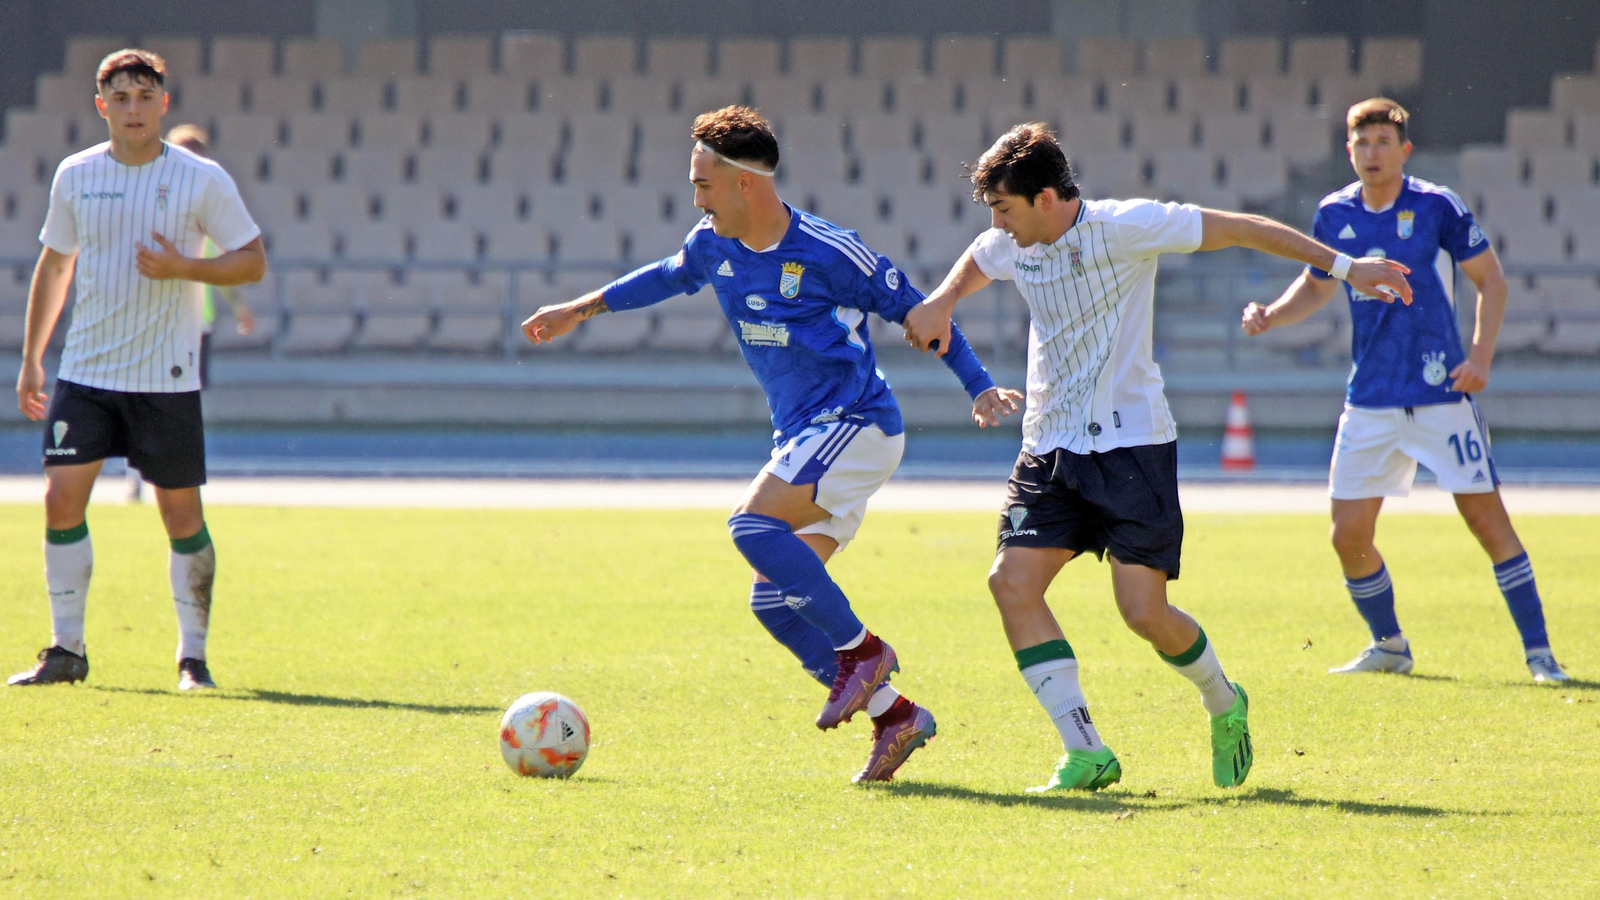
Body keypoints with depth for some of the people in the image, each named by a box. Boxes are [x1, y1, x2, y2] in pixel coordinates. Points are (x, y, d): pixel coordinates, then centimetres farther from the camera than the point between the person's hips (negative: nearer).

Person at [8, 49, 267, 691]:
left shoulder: (202, 180, -4)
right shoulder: (75, 176, 5)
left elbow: (252, 262, 0)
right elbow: (54, 264, 16)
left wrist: (183, 267, -17)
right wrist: (31, 360, 16)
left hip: (166, 375, -2)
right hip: (85, 369, 3)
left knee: (181, 511, 0)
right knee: (62, 496, -6)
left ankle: (193, 656, 11)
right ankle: (67, 650, 4)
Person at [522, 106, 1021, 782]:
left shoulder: (828, 252, -15)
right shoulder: (714, 246, 5)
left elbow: (914, 310, -6)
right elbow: (670, 276, 29)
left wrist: (979, 388, -9)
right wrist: (582, 309, 30)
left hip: (857, 425, -8)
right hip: (801, 439, 8)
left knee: (753, 523, -28)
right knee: (774, 601, 0)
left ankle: (861, 650, -15)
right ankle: (893, 715, 7)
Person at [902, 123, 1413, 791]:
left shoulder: (1123, 228, -14)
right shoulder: (1008, 247, 4)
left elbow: (1241, 229, -8)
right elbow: (974, 264, 30)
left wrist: (1342, 266, -7)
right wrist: (941, 302, 8)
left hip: (1132, 441, -6)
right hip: (1050, 447, 6)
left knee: (1145, 612, -12)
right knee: (1012, 581, -13)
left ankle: (1224, 704, 20)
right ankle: (1086, 753, -9)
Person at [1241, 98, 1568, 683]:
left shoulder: (1436, 207, -8)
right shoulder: (1335, 215, 3)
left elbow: (1490, 278, -1)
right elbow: (1317, 286, 19)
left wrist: (1481, 356, -11)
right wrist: (1271, 316, 0)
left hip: (1440, 394, -4)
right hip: (1369, 403, 4)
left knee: (1486, 517, -8)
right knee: (1349, 535, 2)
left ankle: (1538, 651, -1)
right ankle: (1389, 646, 23)